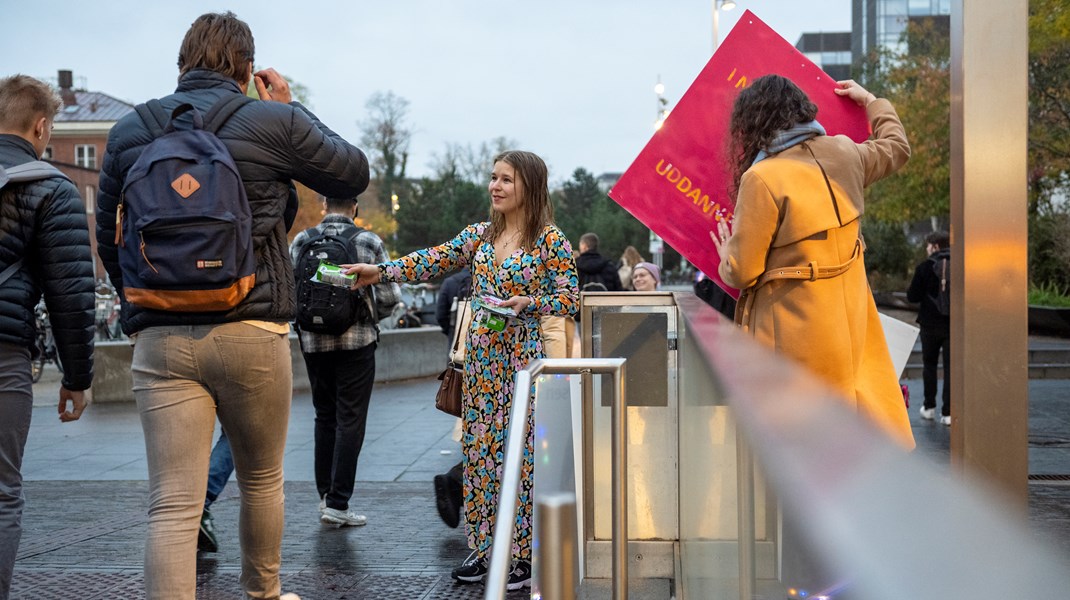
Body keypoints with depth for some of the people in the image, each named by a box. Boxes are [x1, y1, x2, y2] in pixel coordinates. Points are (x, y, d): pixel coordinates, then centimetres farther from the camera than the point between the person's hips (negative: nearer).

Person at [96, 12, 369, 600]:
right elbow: (354, 173, 13)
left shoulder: (128, 131, 9)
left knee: (172, 506, -2)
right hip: (252, 335, -1)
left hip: (159, 339, 2)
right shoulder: (274, 122, -1)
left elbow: (107, 241, 16)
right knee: (262, 482, 20)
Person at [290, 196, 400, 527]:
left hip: (313, 342, 3)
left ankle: (325, 494, 19)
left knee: (324, 417, 16)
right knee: (350, 421, 1)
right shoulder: (369, 241, -4)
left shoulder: (301, 241, 2)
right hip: (356, 341, -3)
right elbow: (390, 296, -5)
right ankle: (338, 503, -1)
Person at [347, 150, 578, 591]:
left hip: (525, 359, -5)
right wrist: (381, 271, -6)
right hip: (481, 359, 6)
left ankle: (526, 556, 9)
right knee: (477, 451, 8)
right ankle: (482, 548, 20)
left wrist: (527, 302, -21)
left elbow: (571, 300, -7)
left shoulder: (550, 241, -6)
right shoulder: (479, 235, 10)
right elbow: (434, 261, 4)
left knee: (523, 455, -1)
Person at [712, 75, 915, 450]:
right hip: (850, 319, 7)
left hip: (795, 335, -6)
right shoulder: (843, 153, 1)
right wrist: (872, 102, 40)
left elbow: (741, 272, -15)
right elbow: (896, 147, 25)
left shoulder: (761, 179, -20)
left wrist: (726, 258, 8)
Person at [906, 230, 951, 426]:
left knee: (929, 365, 16)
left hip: (930, 324, -1)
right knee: (950, 367, 4)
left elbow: (912, 296, -8)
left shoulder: (924, 267, -10)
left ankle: (929, 407, 21)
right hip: (953, 324, 1)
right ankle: (948, 412, 0)